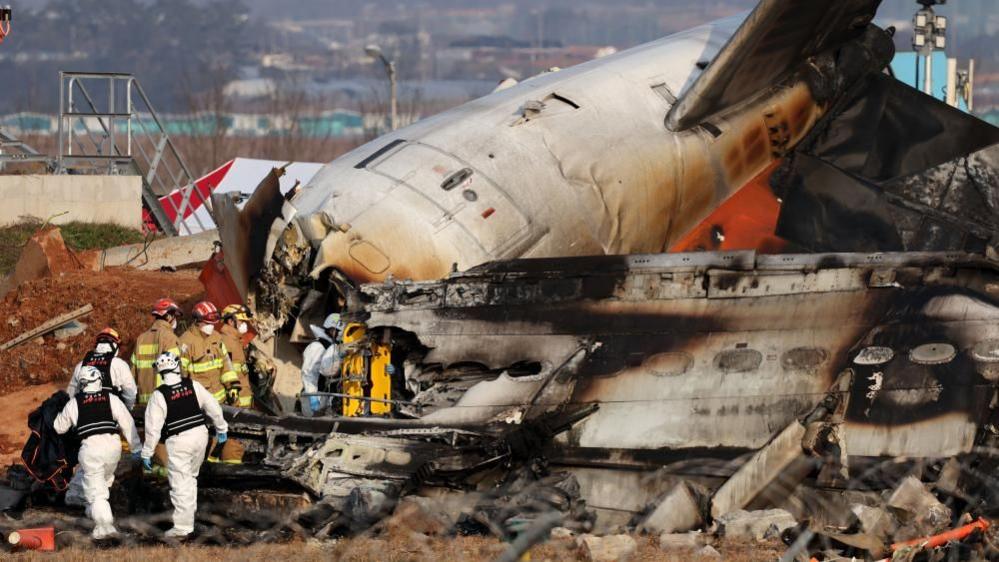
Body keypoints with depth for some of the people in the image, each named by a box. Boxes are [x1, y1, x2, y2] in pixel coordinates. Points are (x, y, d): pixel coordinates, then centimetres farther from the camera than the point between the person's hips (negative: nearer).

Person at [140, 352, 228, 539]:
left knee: (181, 484, -2)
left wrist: (147, 452, 0)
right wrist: (221, 428, 24)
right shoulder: (193, 385, 0)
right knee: (191, 476, 24)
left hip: (178, 441, -4)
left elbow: (153, 427, -9)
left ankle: (183, 526, -3)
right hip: (200, 435, 4)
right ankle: (189, 511, 31)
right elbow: (213, 407, 8)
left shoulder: (159, 395, -11)